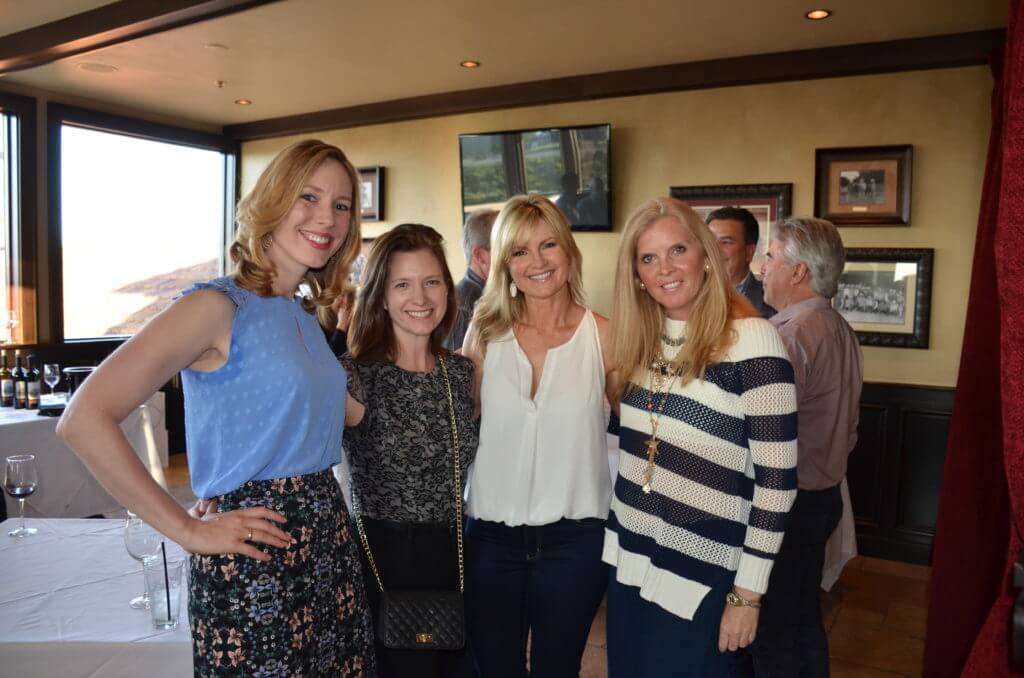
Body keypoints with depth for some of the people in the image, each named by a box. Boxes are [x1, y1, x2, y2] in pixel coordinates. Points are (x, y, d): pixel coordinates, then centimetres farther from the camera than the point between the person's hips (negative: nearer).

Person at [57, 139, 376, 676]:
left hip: (330, 545, 7)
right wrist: (189, 531, -17)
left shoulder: (309, 315, 9)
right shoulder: (218, 307, -14)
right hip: (251, 565, -7)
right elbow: (83, 420, -20)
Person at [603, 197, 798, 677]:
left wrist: (748, 592, -14)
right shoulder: (642, 342, 3)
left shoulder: (753, 340, -17)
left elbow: (776, 478, -16)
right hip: (628, 557, 6)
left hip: (699, 575, -6)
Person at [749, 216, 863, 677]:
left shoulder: (789, 335, -22)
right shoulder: (841, 329, 8)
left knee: (773, 636, 5)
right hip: (826, 495, 9)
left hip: (788, 502, -9)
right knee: (806, 620, 22)